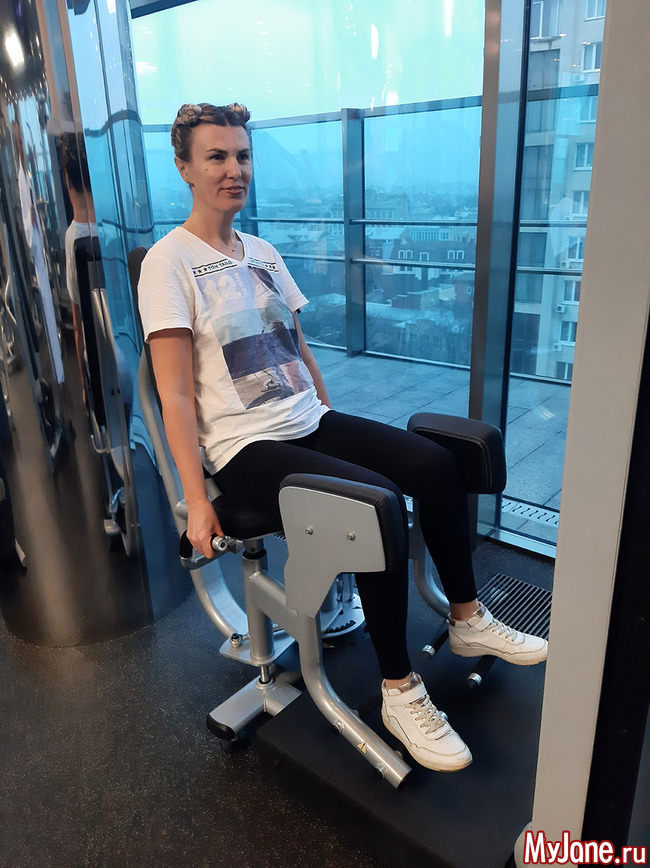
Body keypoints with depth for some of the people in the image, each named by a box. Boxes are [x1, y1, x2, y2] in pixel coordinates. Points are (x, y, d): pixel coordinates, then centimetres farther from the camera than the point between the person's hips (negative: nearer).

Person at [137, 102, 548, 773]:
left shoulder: (262, 253, 16)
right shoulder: (170, 261, -6)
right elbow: (176, 396, -13)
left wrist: (337, 425, 16)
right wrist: (196, 502, -17)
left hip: (310, 423, 7)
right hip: (245, 448, -7)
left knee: (436, 464, -10)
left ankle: (467, 620, 9)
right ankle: (399, 693, -9)